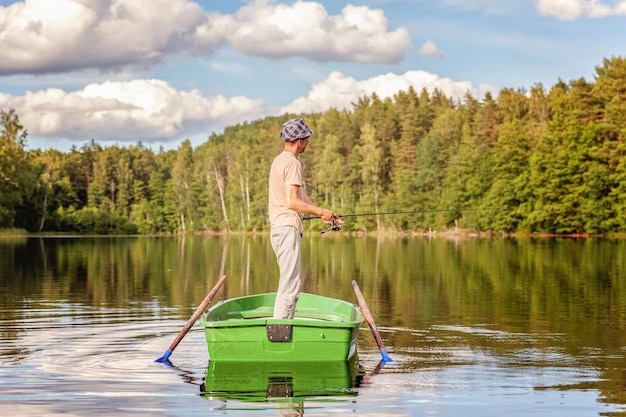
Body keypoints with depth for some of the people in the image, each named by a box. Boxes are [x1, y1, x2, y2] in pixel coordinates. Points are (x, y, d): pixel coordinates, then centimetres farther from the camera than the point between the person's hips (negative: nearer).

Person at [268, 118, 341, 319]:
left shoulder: (279, 160, 19)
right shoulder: (292, 162, -12)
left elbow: (301, 195, 21)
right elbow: (292, 202, -20)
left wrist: (322, 212, 14)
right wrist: (320, 211, -10)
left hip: (278, 228, 10)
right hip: (288, 228, -10)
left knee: (293, 282, 15)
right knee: (290, 285, -10)